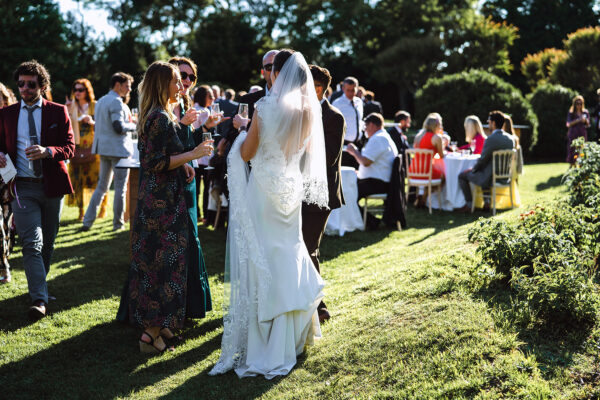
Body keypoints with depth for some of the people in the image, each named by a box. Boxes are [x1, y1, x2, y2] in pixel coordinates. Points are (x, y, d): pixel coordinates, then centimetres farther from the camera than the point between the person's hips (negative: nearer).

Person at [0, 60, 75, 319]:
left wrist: (47, 151, -22)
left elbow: (70, 148, -2)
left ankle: (39, 285, 33)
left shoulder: (58, 112, 3)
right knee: (32, 243, -11)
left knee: (48, 243, 12)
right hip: (23, 187, -1)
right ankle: (39, 299, -15)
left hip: (52, 185, 1)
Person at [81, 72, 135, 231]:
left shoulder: (100, 101, 15)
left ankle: (87, 221, 7)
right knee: (120, 187, 2)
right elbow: (119, 127, -22)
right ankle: (118, 223, 7)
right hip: (118, 148, -9)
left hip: (103, 148, 9)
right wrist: (134, 126, -5)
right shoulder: (116, 102, -14)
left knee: (101, 186, 13)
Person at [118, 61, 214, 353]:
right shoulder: (161, 118, -16)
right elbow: (156, 163, -21)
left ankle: (154, 325, 25)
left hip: (153, 199, 10)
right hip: (164, 201, -10)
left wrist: (181, 163, 11)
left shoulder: (154, 116, 15)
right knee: (165, 261, -4)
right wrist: (192, 155, -18)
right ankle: (152, 332, 2)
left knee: (153, 261, 15)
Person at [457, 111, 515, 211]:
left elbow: (483, 159, -17)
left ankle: (470, 204, 17)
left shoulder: (491, 139, -22)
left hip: (490, 178, -8)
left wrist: (474, 169, 3)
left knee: (462, 176, 12)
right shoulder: (510, 138, 2)